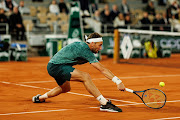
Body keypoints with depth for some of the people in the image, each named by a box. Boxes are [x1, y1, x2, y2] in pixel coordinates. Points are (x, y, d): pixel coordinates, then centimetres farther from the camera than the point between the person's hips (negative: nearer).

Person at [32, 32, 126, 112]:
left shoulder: (82, 45, 10)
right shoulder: (85, 50, -19)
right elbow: (102, 69, -23)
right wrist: (118, 81, -24)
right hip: (56, 66, -11)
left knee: (65, 88, 33)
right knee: (85, 76, -26)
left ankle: (39, 98, 51)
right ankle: (105, 104, -33)